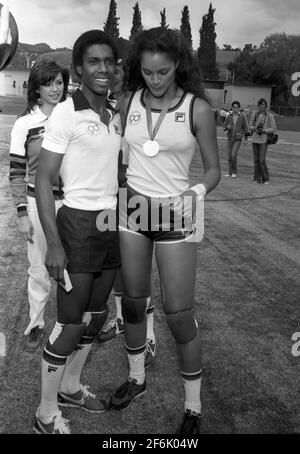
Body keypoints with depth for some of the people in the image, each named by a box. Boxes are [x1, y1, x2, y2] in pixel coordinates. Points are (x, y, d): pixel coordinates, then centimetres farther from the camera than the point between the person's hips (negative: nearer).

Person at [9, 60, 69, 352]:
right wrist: (22, 213, -7)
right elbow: (16, 172, -3)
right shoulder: (25, 124, -5)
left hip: (70, 201, 2)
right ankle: (36, 325, 28)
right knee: (39, 269, 9)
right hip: (37, 202, -2)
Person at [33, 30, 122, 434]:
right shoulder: (66, 113, -11)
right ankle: (46, 414, 18)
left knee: (95, 316, 16)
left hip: (113, 223, 7)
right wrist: (53, 244, -19)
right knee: (70, 323, 0)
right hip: (79, 223, -7)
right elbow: (43, 181, -13)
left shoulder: (116, 116, 9)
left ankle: (70, 387, 36)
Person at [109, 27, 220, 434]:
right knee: (133, 300, 14)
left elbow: (213, 169, -1)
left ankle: (193, 407, 18)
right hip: (131, 208, 4)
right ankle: (136, 378, 37)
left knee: (179, 314, -2)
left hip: (175, 216, -4)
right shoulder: (129, 103, 2)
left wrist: (197, 192, -20)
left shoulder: (197, 109, -8)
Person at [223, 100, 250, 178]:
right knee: (229, 155, 3)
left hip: (238, 139, -4)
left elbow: (245, 127, -1)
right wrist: (227, 127, -18)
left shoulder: (243, 116, -5)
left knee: (233, 155, -16)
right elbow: (224, 127, 6)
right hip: (230, 138, 4)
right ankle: (230, 172, 16)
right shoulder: (229, 116, 3)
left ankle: (234, 172, 0)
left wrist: (245, 139, -4)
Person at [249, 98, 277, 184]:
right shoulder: (254, 113, 1)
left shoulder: (270, 115, -8)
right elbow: (250, 126, 7)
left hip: (264, 140, -4)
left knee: (262, 160, -9)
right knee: (256, 160, 7)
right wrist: (255, 128, -14)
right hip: (255, 139, 4)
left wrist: (263, 130, -17)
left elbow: (274, 129, -5)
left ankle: (266, 179, 7)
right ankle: (257, 179, 15)